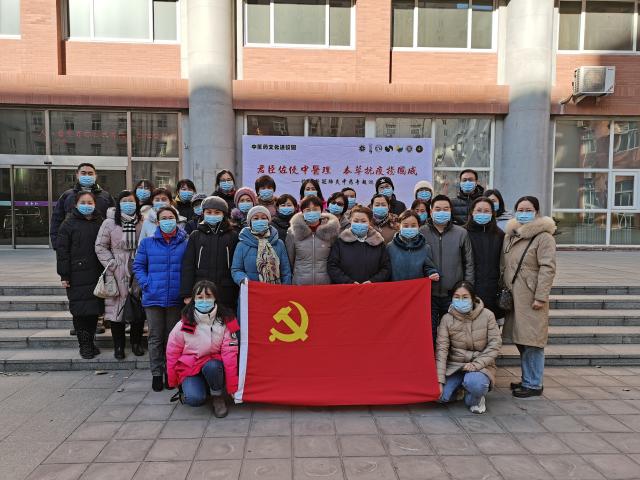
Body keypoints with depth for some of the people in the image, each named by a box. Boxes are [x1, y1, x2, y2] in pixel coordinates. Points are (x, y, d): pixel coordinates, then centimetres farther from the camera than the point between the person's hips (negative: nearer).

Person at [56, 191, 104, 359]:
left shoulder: (100, 223, 9)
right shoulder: (69, 224, 0)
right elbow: (62, 250, -4)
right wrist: (64, 275, -9)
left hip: (96, 275, 3)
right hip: (77, 276, -3)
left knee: (94, 309, 8)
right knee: (80, 310, 1)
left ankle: (90, 341, 22)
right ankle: (84, 345, 12)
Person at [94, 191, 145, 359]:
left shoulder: (142, 223, 3)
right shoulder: (109, 223, 0)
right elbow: (100, 247, 1)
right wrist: (112, 265, -8)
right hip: (117, 274, -1)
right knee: (117, 308, 4)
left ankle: (136, 342, 25)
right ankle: (118, 345, 19)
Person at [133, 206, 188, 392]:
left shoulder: (185, 243, 2)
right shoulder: (147, 242, 4)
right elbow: (138, 266, 7)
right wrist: (146, 284, -6)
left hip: (176, 298, 0)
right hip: (153, 298, 1)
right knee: (155, 337, 7)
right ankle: (156, 374, 20)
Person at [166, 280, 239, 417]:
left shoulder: (226, 321, -10)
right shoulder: (184, 324, -9)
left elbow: (229, 353, -13)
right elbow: (172, 352, 2)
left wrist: (233, 387, -14)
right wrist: (172, 382, 8)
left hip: (214, 364, 0)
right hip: (189, 367, 0)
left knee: (212, 366, -35)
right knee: (195, 399, -27)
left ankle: (217, 397, -6)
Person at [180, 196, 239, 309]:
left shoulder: (233, 236, 7)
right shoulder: (195, 236, 10)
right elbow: (188, 266, 6)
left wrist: (239, 293, -2)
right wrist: (187, 294, -2)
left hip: (226, 295, 0)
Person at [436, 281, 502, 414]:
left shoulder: (487, 315, -9)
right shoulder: (447, 319, -8)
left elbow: (494, 345, -8)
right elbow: (441, 349, -10)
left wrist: (476, 364, -20)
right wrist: (439, 380, -15)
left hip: (481, 365, -2)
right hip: (454, 364, 2)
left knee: (474, 383, -35)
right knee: (441, 396, -18)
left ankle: (475, 400, 3)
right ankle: (460, 386, 17)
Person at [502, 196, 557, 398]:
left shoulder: (543, 237, -7)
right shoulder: (510, 235, 14)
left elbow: (548, 268, -13)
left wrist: (541, 297, -17)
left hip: (531, 298, -7)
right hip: (513, 296, 7)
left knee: (532, 341, -2)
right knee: (520, 340, 14)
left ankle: (533, 384, 11)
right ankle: (527, 379, 27)